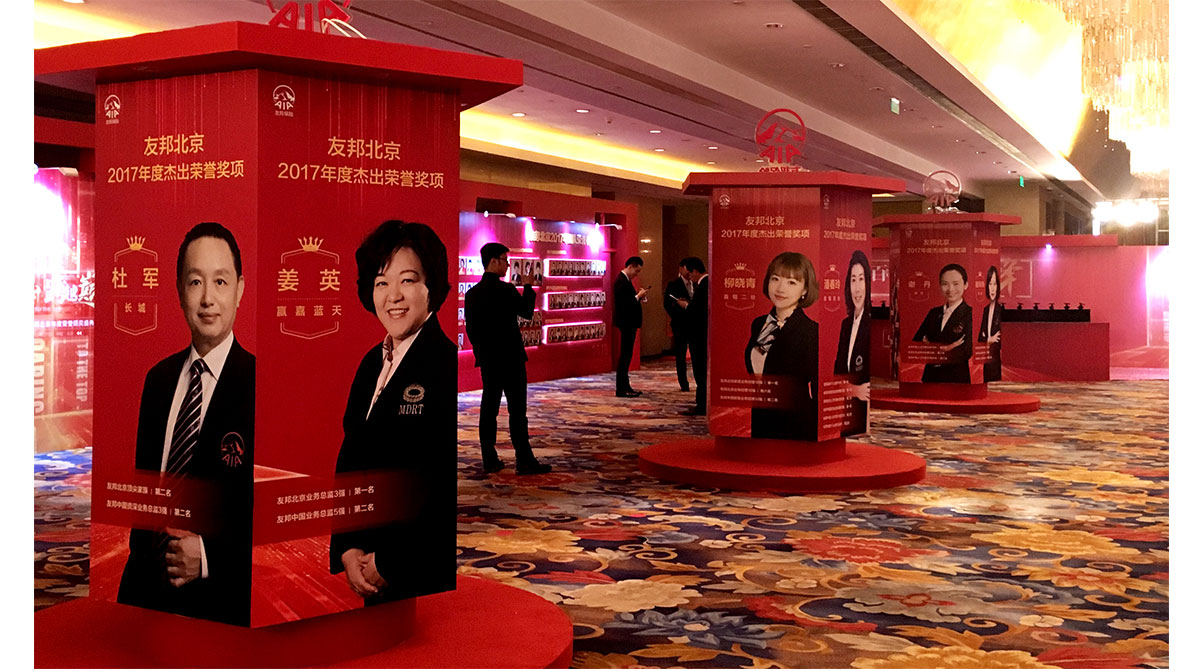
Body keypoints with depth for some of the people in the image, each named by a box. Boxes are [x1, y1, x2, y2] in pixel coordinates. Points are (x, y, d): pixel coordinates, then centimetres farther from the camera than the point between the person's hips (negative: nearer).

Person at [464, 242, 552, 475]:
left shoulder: (471, 294, 5)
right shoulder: (505, 290, -15)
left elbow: (470, 328, 10)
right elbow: (527, 312, -2)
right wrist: (527, 286, 8)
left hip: (487, 360, 6)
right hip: (510, 359, -6)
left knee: (489, 410, 8)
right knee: (517, 411, -3)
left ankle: (489, 460, 11)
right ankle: (524, 461, -1)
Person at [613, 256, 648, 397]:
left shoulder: (625, 280, 15)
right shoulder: (621, 281, -17)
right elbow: (623, 303, -24)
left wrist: (638, 296, 3)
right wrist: (638, 296, -18)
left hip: (629, 323, 11)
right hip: (626, 323, -11)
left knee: (626, 355, 14)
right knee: (625, 355, -7)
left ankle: (625, 387, 20)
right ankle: (621, 389, -4)